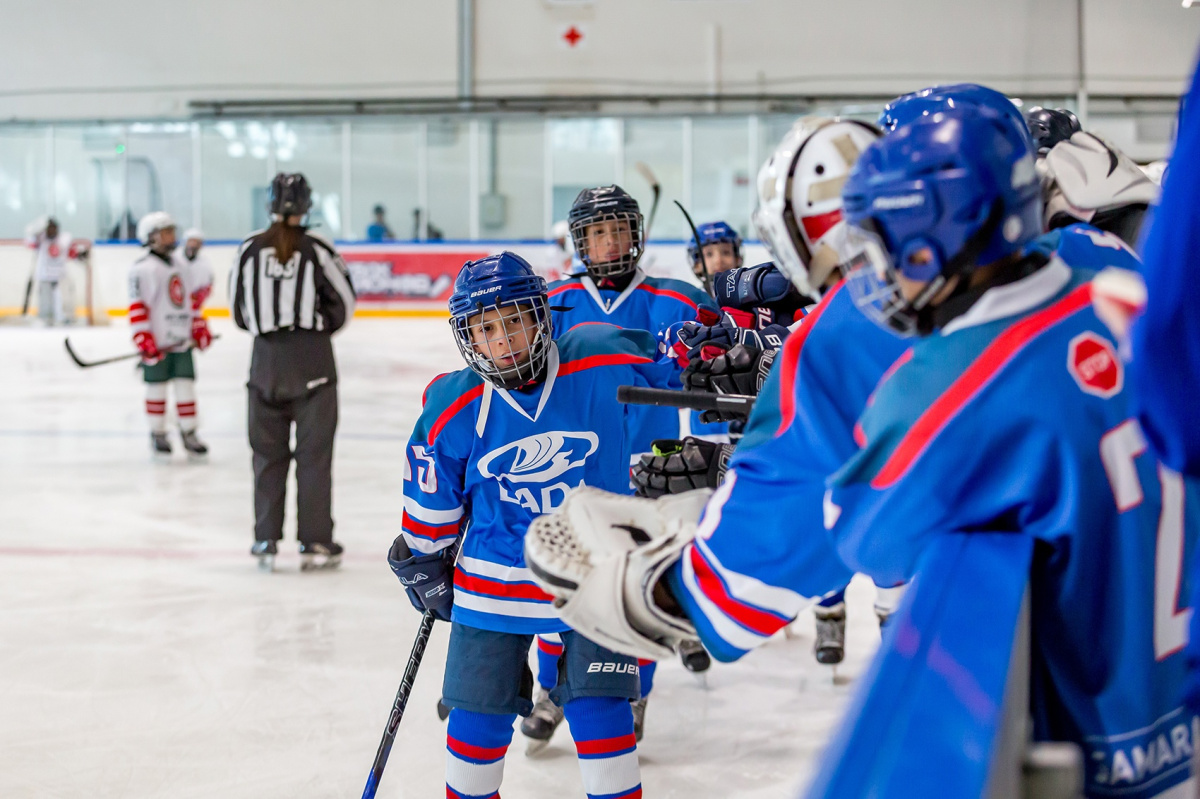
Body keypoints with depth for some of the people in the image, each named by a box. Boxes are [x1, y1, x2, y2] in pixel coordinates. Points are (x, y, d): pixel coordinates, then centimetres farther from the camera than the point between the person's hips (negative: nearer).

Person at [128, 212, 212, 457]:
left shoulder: (182, 265, 13)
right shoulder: (142, 269, -9)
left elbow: (191, 299, 21)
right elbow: (137, 307, -13)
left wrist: (199, 328, 16)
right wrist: (144, 341, -18)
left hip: (182, 340, 6)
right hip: (157, 343, -6)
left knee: (186, 385, 5)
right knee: (157, 387, 3)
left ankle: (189, 433, 14)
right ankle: (157, 434, 14)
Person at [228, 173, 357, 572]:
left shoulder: (249, 249, -1)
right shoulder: (316, 250, -7)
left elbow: (238, 310, 7)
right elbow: (343, 303, 0)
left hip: (266, 360, 2)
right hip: (312, 361, -2)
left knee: (268, 452, 11)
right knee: (314, 453, 3)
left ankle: (266, 541, 13)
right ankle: (315, 543, 4)